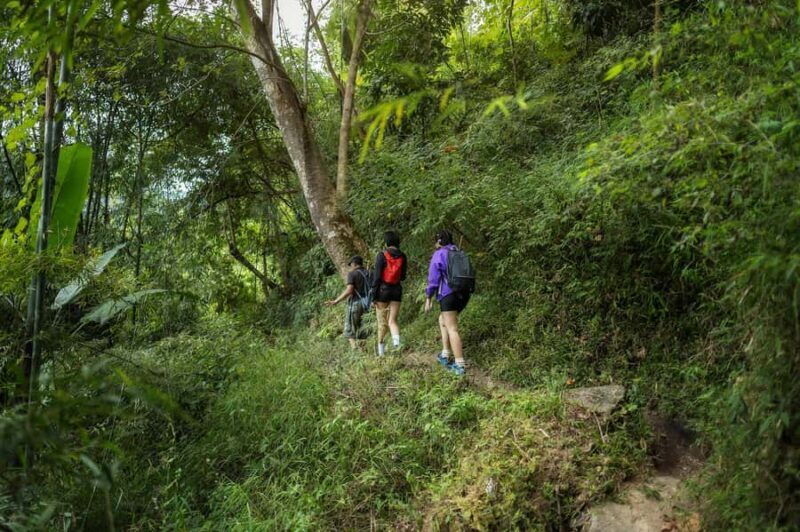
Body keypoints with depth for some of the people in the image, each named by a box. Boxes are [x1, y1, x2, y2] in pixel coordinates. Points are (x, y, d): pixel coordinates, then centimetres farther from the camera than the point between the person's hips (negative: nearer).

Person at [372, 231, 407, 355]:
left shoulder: (382, 255, -9)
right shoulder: (402, 256, 3)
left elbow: (377, 276, -12)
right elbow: (403, 277, 10)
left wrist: (373, 295, -8)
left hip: (383, 290, -3)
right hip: (397, 290, 3)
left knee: (382, 321, 10)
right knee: (393, 320, 4)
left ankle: (381, 349, 17)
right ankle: (396, 340, -25)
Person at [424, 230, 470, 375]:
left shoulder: (438, 255, -4)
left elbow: (433, 278, -6)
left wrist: (428, 298, 0)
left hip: (448, 294, -7)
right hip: (463, 293, 7)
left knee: (452, 329, -6)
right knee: (442, 320, 24)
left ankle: (460, 365, -10)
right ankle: (445, 355, 22)